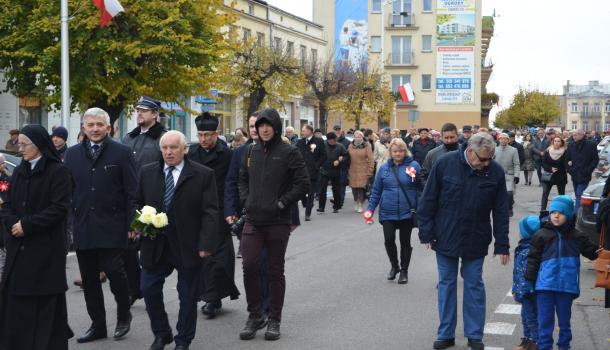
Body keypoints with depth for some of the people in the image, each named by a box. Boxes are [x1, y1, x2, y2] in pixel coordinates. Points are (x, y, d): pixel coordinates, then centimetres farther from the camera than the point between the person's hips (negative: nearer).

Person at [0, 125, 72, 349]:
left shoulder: (58, 171, -6)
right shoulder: (19, 171, 13)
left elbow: (59, 208, -13)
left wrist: (27, 225, -15)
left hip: (46, 248, -6)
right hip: (19, 247, 6)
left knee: (45, 303, -2)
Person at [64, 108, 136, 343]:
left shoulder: (122, 153, 0)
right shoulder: (72, 154, 10)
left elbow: (132, 193, -3)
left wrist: (132, 225, -10)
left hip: (112, 228, -4)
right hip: (83, 228, 4)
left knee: (115, 272, -7)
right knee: (89, 279, 8)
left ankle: (124, 315, 18)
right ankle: (97, 325, 19)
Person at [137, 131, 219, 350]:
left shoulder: (203, 175, -5)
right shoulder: (147, 172, 7)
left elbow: (210, 212, -8)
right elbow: (138, 203, 14)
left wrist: (206, 243, -15)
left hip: (188, 246, -3)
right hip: (154, 244, 3)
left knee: (187, 295, 6)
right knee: (149, 289, 3)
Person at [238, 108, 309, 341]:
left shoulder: (289, 153, -5)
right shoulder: (252, 152, 9)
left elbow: (303, 184, -7)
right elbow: (242, 179, 22)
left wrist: (282, 202, -11)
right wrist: (246, 200, 7)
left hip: (278, 221, -3)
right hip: (253, 220, 3)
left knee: (275, 270, 5)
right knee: (249, 265, -6)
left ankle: (274, 320, 15)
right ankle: (255, 315, 10)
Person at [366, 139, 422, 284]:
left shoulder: (414, 165, -3)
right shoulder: (384, 168, 5)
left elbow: (422, 187, -1)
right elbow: (376, 190, 10)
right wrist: (370, 208, 5)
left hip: (407, 212, -2)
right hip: (388, 212, 2)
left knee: (405, 242, 8)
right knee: (389, 240, -6)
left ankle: (404, 271, 24)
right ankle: (394, 266, 20)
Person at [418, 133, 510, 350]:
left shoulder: (496, 172, -10)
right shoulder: (445, 164, -13)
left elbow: (501, 211, -4)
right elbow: (428, 200, -6)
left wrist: (502, 245, -5)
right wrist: (426, 233, -7)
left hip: (476, 240, 0)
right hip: (446, 238, 0)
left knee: (474, 286, 7)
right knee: (446, 284, 9)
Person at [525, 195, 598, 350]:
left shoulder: (576, 237, 7)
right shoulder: (541, 235, 1)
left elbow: (592, 252, 14)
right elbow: (533, 259, 2)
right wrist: (529, 279, -1)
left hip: (567, 286, 2)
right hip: (545, 285, -1)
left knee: (564, 319, 13)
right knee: (545, 320, 2)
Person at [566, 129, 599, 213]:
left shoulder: (590, 145, -5)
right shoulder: (571, 146, 8)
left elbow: (595, 159, -3)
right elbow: (567, 159, 17)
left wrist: (588, 171, -10)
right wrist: (569, 169, 4)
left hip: (584, 177, -5)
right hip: (574, 176, 5)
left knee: (579, 197, -13)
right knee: (578, 196, 12)